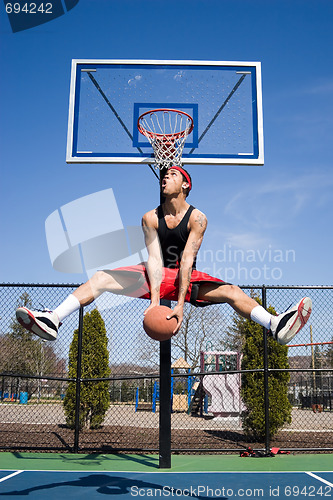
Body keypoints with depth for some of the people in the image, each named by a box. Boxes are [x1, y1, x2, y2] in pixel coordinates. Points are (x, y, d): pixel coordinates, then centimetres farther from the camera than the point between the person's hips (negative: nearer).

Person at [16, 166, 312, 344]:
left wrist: (180, 304, -30)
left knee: (230, 291, -24)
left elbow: (187, 260, -23)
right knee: (102, 278, -17)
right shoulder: (151, 218, -6)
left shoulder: (197, 218, -12)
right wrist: (155, 300, -29)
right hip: (155, 277, 1)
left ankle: (277, 326, -31)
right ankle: (52, 321, -26)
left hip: (188, 278, -1)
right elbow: (155, 259, -16)